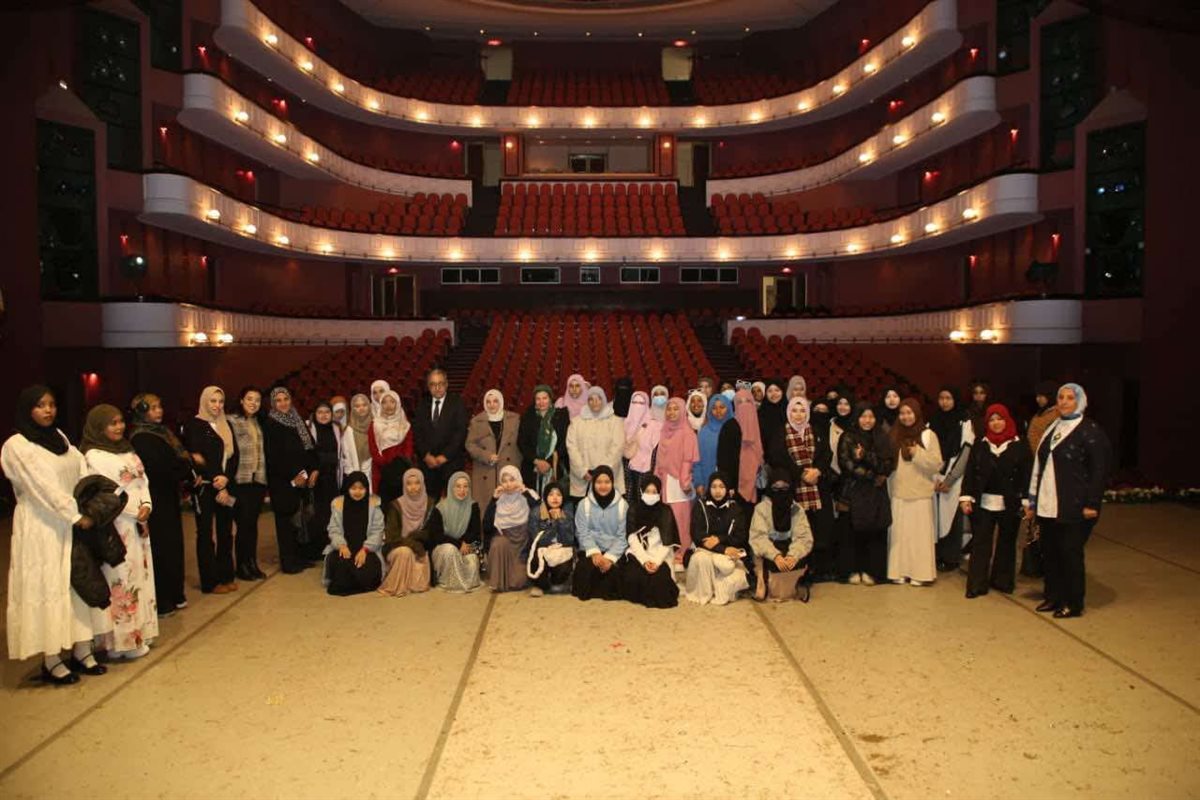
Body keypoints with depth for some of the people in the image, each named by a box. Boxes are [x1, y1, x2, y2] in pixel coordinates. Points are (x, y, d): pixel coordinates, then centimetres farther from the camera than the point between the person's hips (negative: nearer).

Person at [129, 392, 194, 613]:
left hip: (168, 498, 9)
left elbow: (175, 459, 13)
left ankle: (173, 595, 23)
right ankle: (160, 602, 5)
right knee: (161, 548, -3)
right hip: (155, 501, -9)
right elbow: (160, 469, -23)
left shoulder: (160, 432, 12)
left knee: (172, 545, 13)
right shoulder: (141, 439, -15)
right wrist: (188, 474, -10)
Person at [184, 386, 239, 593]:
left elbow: (234, 455, 7)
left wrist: (226, 478, -10)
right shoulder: (193, 425, -2)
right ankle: (210, 582, 5)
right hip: (204, 487, -5)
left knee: (225, 532, 7)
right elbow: (197, 458, -9)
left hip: (225, 486, 5)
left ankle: (225, 576, 15)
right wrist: (216, 483, -12)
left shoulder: (226, 425, 15)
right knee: (205, 533, 0)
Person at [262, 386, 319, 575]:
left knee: (303, 517, 4)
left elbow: (310, 447, 13)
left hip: (304, 478, 5)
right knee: (287, 520, -2)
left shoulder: (299, 422, 14)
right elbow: (272, 456, -10)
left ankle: (301, 557, 15)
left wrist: (313, 470, -1)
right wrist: (292, 477, -11)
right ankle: (289, 562, 4)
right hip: (282, 481, -5)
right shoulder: (269, 425, -5)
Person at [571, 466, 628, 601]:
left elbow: (622, 536, -3)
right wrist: (595, 553, -21)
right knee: (585, 567, -29)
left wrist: (609, 557, -17)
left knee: (614, 569, -30)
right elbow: (583, 533, -4)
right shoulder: (584, 504, 2)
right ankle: (588, 591, 1)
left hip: (614, 551, 0)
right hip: (591, 550, 0)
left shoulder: (622, 505, 1)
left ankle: (609, 592, 1)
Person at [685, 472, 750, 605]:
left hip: (730, 552, 1)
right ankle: (704, 593, -12)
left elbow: (742, 537, -1)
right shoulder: (700, 506, 0)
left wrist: (720, 539, -17)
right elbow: (698, 537, -8)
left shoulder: (735, 508, 5)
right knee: (701, 559, -36)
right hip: (705, 550, 0)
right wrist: (723, 549, -18)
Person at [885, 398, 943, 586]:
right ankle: (899, 571, 11)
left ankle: (920, 573, 5)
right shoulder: (893, 435, 7)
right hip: (898, 493, 2)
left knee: (920, 533, -1)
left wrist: (918, 453, -13)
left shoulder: (928, 435, 0)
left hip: (920, 494, -2)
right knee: (899, 533, 4)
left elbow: (937, 464, -4)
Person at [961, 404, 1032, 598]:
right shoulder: (980, 446, 5)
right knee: (980, 544, 1)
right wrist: (966, 497, -3)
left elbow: (1027, 475, -4)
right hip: (983, 504, 1)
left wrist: (1027, 502, -9)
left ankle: (1002, 581, 25)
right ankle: (976, 584, 6)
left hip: (1010, 505, -1)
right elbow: (970, 473, 4)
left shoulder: (1020, 446, -2)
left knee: (1006, 543, 12)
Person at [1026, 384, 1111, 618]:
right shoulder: (1052, 428, 14)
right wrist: (1033, 501, 14)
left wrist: (1092, 504, -13)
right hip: (1047, 505, 6)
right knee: (1050, 552, 11)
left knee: (1070, 553, 1)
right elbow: (1039, 465, 15)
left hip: (1074, 507, -6)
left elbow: (1100, 469, -10)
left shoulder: (1090, 430, -7)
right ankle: (1053, 596, 25)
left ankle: (1073, 603, 14)